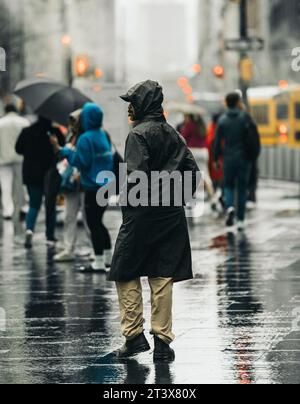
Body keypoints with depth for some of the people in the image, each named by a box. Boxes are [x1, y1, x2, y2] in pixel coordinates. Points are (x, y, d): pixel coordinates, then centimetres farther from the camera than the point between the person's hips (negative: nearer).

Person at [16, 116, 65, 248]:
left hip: (32, 174, 2)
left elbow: (19, 149, 3)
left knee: (34, 204, 11)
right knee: (51, 205, 9)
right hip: (51, 175, -2)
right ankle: (50, 237, 10)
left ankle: (29, 228, -14)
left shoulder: (27, 132, -5)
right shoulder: (55, 132, -13)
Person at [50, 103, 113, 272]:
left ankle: (99, 263, -1)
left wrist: (61, 150, -12)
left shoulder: (86, 139, -16)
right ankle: (108, 257, 21)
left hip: (93, 187, -8)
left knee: (94, 224, -2)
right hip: (105, 186, 8)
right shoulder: (103, 135, 10)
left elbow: (80, 162, -19)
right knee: (98, 222, 19)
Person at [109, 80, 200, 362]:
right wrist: (180, 197, 14)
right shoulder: (173, 134, 11)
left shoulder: (139, 134, -10)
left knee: (126, 273, 6)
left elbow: (137, 174, -20)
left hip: (142, 214, -6)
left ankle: (134, 336, 1)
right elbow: (192, 169, 10)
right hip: (172, 215, 6)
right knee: (163, 277, 7)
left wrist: (125, 201, -5)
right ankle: (162, 342, 7)